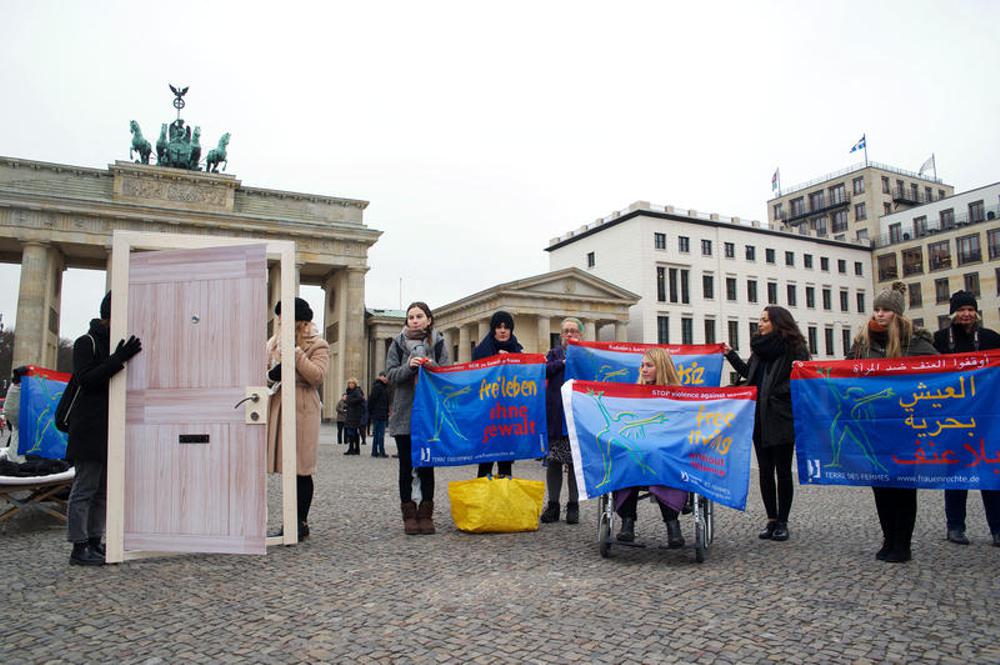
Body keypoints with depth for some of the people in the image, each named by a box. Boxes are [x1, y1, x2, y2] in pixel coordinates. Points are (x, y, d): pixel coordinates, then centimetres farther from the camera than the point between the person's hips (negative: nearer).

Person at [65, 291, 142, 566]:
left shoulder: (119, 345, 18)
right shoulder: (86, 343, -5)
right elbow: (85, 379, -18)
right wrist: (118, 360, -26)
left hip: (111, 430, 8)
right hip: (90, 429, -8)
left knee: (103, 489, 10)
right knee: (85, 488, -4)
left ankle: (95, 542, 17)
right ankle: (79, 548, 2)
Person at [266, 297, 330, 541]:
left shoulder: (318, 345, -1)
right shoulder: (274, 342, 16)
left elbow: (317, 376, -15)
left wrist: (295, 352, -18)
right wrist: (270, 375, -2)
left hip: (302, 410, -5)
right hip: (277, 408, 5)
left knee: (300, 469, -2)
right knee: (287, 468, 8)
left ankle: (301, 523, 8)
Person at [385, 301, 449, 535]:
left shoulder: (438, 343, 5)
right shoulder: (398, 343, 5)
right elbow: (391, 374, -1)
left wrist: (432, 367, -18)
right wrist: (409, 367, -18)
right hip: (404, 412, 0)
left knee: (427, 465, 5)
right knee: (406, 465, 5)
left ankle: (426, 514, 14)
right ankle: (409, 515, 13)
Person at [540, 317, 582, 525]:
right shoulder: (554, 354, 14)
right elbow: (544, 371, -3)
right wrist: (563, 362, -10)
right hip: (555, 415, 1)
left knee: (575, 461, 1)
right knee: (553, 460, 3)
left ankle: (573, 506, 12)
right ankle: (553, 505, 14)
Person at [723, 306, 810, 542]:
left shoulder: (794, 348, -6)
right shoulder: (760, 347, 13)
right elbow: (749, 373, 23)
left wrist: (776, 394, -19)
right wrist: (731, 355, 20)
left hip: (781, 419, -6)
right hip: (760, 418, 6)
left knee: (783, 471, 4)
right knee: (765, 470, 9)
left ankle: (782, 522, 14)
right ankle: (771, 519, 18)